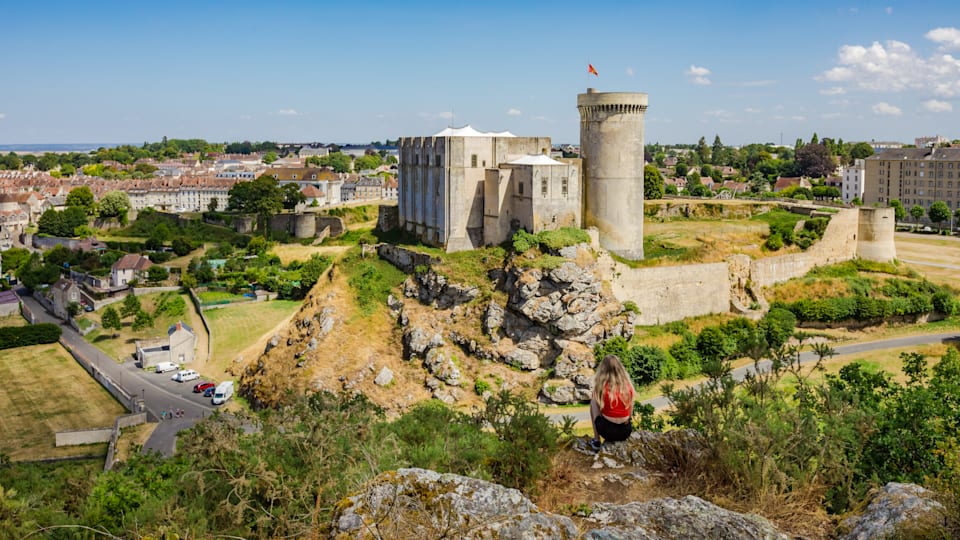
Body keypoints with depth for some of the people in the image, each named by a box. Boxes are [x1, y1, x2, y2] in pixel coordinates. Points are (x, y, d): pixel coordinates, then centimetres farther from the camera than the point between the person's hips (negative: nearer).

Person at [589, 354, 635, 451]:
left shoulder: (601, 386, -11)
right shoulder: (628, 385, -3)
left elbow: (599, 411, 1)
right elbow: (630, 412, 6)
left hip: (607, 431, -3)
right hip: (626, 432, 4)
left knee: (593, 401, 18)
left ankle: (596, 441, 18)